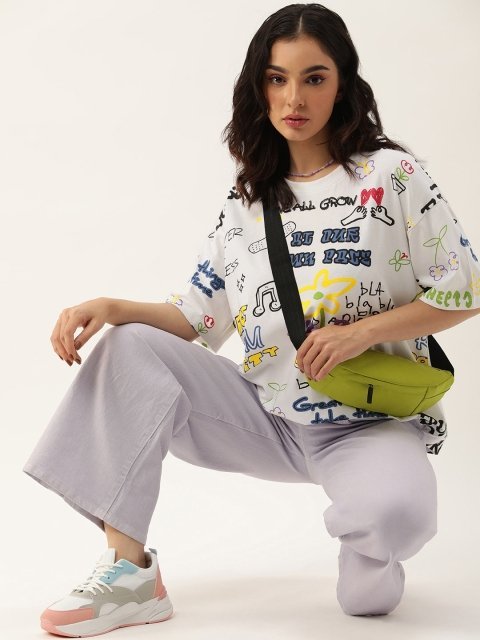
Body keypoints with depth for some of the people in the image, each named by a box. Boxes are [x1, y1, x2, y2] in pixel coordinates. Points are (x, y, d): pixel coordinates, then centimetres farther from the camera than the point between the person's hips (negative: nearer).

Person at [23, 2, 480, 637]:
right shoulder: (247, 200, 8)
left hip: (372, 424, -4)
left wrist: (358, 333, -17)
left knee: (395, 511, -38)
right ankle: (129, 573, -15)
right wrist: (108, 308, -12)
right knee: (131, 349, -14)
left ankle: (367, 549, 3)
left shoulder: (391, 174, -6)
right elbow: (196, 317, 5)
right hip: (267, 416, 5)